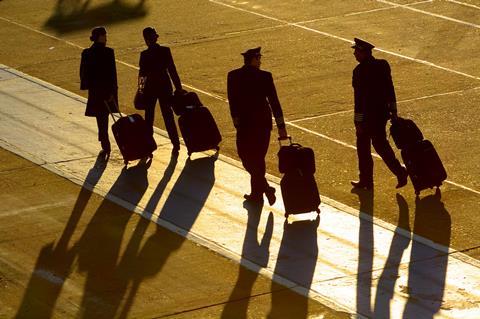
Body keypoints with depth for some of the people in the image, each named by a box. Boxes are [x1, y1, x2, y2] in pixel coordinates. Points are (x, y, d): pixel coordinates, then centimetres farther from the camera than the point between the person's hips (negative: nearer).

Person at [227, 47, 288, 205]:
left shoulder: (233, 76, -7)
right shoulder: (265, 76, -8)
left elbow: (232, 101, -7)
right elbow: (274, 101, -7)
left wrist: (236, 122, -1)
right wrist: (281, 126, -3)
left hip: (245, 121, -2)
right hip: (264, 121, 2)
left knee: (246, 156, 7)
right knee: (258, 156, 15)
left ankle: (265, 187, -12)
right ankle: (256, 193, 21)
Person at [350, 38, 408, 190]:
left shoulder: (360, 70, -20)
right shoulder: (383, 65, 2)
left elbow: (359, 97, -19)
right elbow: (390, 90, 8)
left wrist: (358, 121, -14)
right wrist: (393, 110, 17)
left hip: (366, 115, -7)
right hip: (382, 113, 7)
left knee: (363, 149, 8)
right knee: (381, 144, 18)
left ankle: (366, 180, 16)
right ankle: (400, 171, 6)